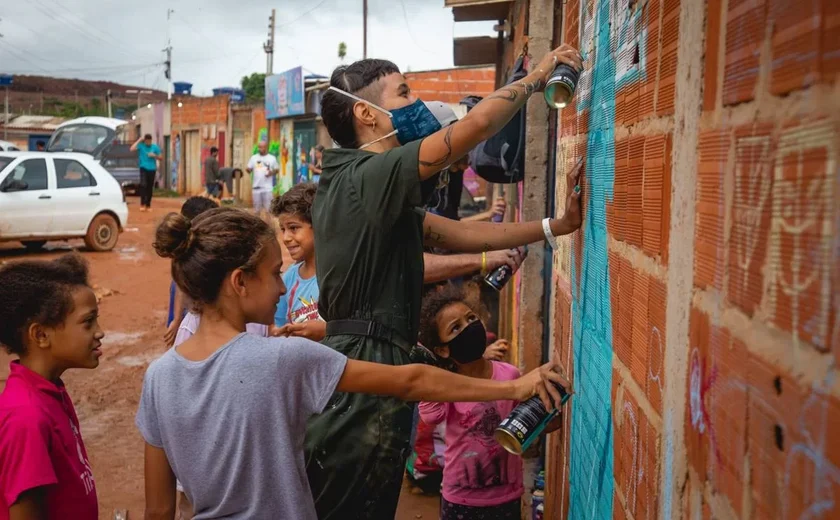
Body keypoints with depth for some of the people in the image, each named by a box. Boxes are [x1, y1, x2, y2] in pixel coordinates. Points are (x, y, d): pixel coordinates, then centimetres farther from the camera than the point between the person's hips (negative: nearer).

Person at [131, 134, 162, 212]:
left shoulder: (155, 147, 6)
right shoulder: (141, 145, 0)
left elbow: (161, 158, 10)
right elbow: (132, 149, -18)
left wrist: (155, 155, -10)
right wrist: (139, 140, -10)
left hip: (152, 169, 2)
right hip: (143, 168, -2)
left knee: (150, 187, 6)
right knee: (143, 185, -18)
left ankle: (148, 205, 14)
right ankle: (142, 204, -18)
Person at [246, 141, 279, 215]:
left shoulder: (272, 158, 2)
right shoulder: (254, 157, 7)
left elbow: (277, 169, 8)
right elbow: (249, 169, 7)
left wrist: (272, 172, -13)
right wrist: (248, 169, -17)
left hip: (267, 187, -2)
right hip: (256, 187, 2)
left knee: (268, 207, -1)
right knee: (257, 207, 10)